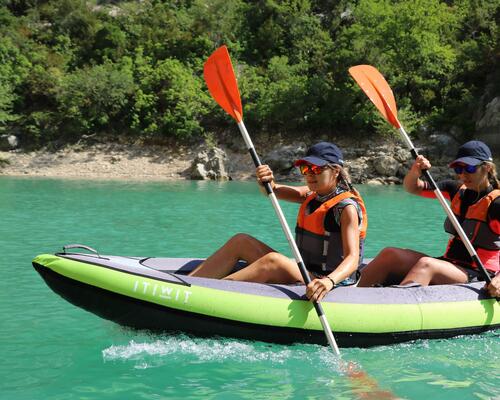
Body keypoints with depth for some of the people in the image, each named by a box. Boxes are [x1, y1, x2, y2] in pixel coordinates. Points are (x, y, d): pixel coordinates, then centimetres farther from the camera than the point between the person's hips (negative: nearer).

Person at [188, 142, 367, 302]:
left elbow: (352, 258, -25)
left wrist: (329, 281, -45)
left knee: (273, 260, -34)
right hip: (303, 274, 9)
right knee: (240, 241, 2)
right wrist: (267, 181, -16)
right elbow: (273, 191, 9)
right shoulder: (313, 195, 13)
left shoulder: (347, 207, -13)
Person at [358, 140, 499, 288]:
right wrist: (415, 171, -9)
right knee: (390, 254, -12)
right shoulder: (457, 190, 11)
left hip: (478, 276, -7)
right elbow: (412, 187, 15)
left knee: (426, 264, -35)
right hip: (451, 264, 7)